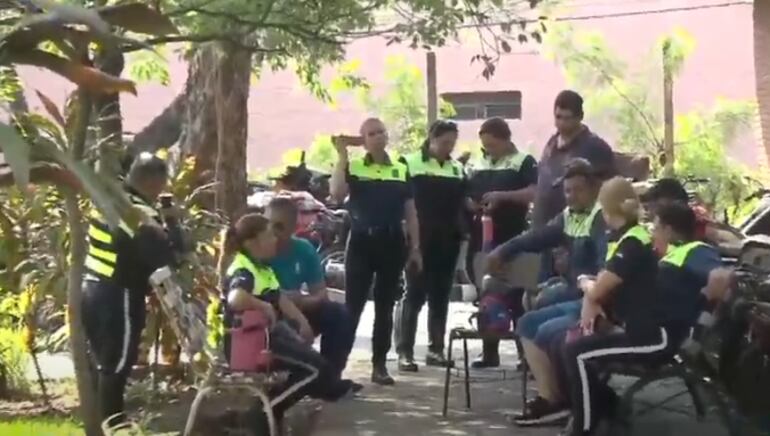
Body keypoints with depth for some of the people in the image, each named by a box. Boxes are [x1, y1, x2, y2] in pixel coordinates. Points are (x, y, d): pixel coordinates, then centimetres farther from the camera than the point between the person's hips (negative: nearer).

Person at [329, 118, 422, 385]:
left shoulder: (401, 171, 11)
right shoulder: (353, 167, 2)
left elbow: (410, 212, 12)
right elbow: (337, 194, -18)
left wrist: (415, 247, 6)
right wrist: (342, 155, -14)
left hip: (392, 242, 3)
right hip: (361, 241, -3)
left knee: (385, 306, 8)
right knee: (353, 304, -5)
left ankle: (379, 364, 16)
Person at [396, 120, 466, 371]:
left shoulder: (457, 169, 13)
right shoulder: (411, 163, -2)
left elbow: (462, 200, 17)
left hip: (448, 240, 5)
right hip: (420, 239, -5)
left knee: (440, 296, 8)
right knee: (415, 295, -5)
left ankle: (436, 349, 15)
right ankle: (405, 351, -3)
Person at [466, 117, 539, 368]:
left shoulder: (524, 162, -2)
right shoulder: (478, 165, 15)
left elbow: (534, 193, -14)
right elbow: (466, 194, 20)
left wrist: (502, 196, -24)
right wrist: (470, 204, -3)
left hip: (513, 239, -6)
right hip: (483, 239, 6)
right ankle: (490, 352, 16)